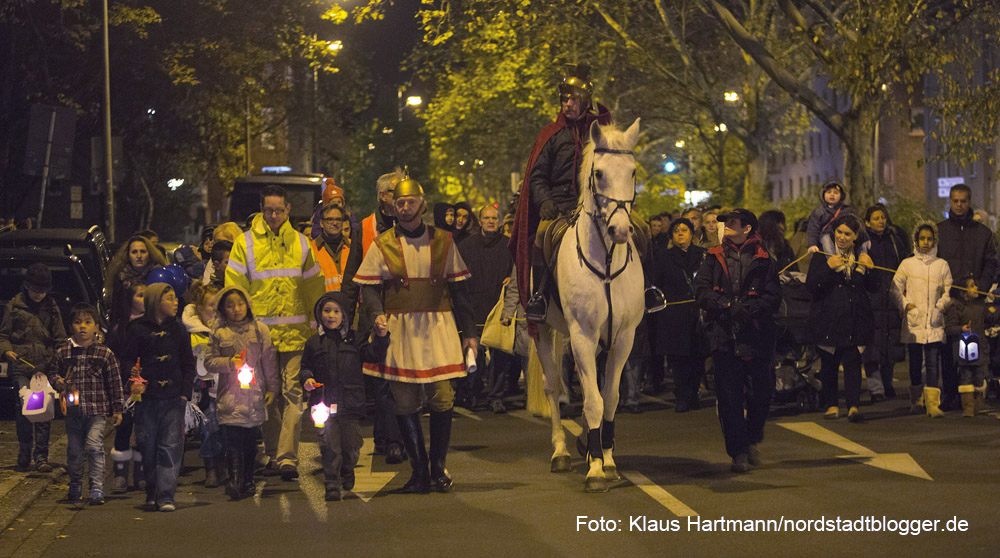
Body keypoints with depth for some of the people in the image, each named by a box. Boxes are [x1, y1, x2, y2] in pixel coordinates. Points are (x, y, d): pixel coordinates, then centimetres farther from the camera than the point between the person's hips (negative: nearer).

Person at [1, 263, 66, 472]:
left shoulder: (51, 308, 13)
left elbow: (60, 339, 16)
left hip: (46, 367, 2)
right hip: (21, 366, -2)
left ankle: (41, 457, 4)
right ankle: (24, 454, 0)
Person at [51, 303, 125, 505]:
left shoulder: (104, 353, 0)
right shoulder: (63, 351, 4)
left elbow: (115, 382, 3)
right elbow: (55, 372, 16)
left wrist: (118, 409, 2)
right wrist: (59, 381, -8)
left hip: (97, 409, -2)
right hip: (73, 410, 3)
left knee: (94, 446, -12)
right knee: (74, 449, 10)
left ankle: (97, 488, -6)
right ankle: (75, 486, 27)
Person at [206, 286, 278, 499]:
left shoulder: (260, 329, 7)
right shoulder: (219, 333, 5)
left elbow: (269, 361, 9)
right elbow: (209, 362, 5)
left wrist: (272, 388, 7)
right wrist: (229, 363, -12)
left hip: (254, 395, 1)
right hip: (230, 396, -1)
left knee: (251, 441, 5)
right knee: (232, 440, -11)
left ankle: (248, 480, 15)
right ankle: (234, 480, -14)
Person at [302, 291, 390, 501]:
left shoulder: (354, 340, 5)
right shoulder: (314, 343, 7)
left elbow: (375, 355, 1)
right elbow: (305, 366, 15)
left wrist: (381, 338, -14)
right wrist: (307, 379, -6)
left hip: (351, 405, 1)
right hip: (325, 404, -1)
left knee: (351, 444, 10)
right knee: (329, 446, -5)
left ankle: (347, 473, 36)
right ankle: (332, 485, 2)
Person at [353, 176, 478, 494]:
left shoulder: (442, 241, 10)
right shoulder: (383, 244, 7)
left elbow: (458, 289, 13)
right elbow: (369, 286, 7)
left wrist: (469, 332, 11)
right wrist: (377, 313, -13)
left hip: (439, 328, 0)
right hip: (400, 330, 0)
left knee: (442, 398, -7)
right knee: (405, 403, -1)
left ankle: (439, 468, 4)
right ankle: (420, 472, 7)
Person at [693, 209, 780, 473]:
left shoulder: (762, 260, 7)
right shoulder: (715, 258, 13)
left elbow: (773, 297, 0)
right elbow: (701, 290, 4)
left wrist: (747, 308, -16)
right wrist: (726, 305, -12)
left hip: (756, 335, -1)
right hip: (724, 336, 1)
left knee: (760, 393, 2)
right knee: (729, 396, -4)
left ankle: (753, 440, 27)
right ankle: (738, 452, 0)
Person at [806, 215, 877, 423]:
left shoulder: (862, 255, 10)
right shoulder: (822, 255, 3)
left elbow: (872, 287, 9)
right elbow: (811, 286, -7)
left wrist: (868, 269, -9)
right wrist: (828, 267, -20)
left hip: (855, 319, 1)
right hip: (828, 318, -1)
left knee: (853, 362, -9)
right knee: (829, 363, 4)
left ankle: (854, 406, -13)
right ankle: (831, 405, 16)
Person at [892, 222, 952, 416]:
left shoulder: (942, 265, 10)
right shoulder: (907, 264, 7)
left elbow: (949, 292, 14)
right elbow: (896, 289, 8)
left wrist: (939, 306, -1)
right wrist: (906, 305, -5)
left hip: (934, 322, 0)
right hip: (913, 322, 0)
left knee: (932, 363, -9)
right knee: (915, 363, 4)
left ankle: (933, 404, -14)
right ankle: (917, 400, 19)